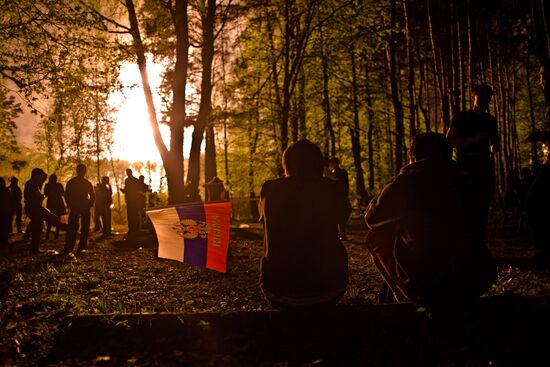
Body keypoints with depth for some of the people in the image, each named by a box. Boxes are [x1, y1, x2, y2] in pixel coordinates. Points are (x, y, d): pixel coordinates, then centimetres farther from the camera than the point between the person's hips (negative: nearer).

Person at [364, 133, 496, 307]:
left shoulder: (403, 183, -8)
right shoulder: (456, 178, 2)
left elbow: (372, 218, 10)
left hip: (421, 285, -3)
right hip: (466, 284, 4)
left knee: (375, 237, 18)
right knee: (482, 255, 35)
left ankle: (407, 299, 26)